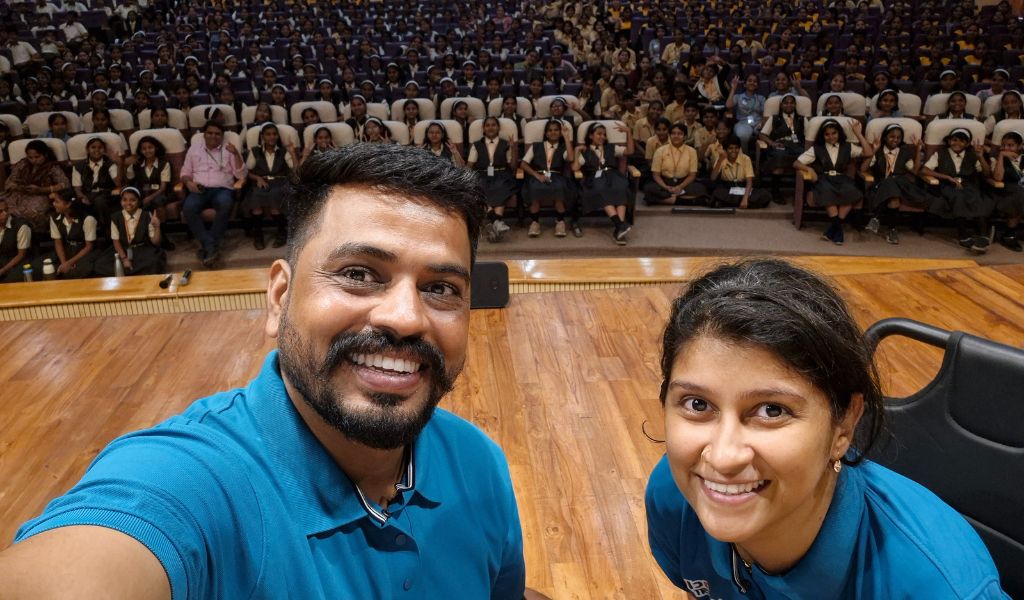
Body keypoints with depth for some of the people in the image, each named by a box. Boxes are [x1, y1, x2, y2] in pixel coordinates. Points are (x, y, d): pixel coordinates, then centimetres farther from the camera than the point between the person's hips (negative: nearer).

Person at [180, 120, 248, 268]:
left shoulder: (229, 150, 13)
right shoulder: (194, 150, 19)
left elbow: (241, 175, 3)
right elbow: (185, 172, 19)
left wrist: (236, 154, -11)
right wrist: (188, 182, -4)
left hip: (222, 189, -1)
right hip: (199, 190, 2)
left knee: (225, 204, -38)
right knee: (188, 208, -33)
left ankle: (208, 246, -30)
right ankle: (210, 245, -31)